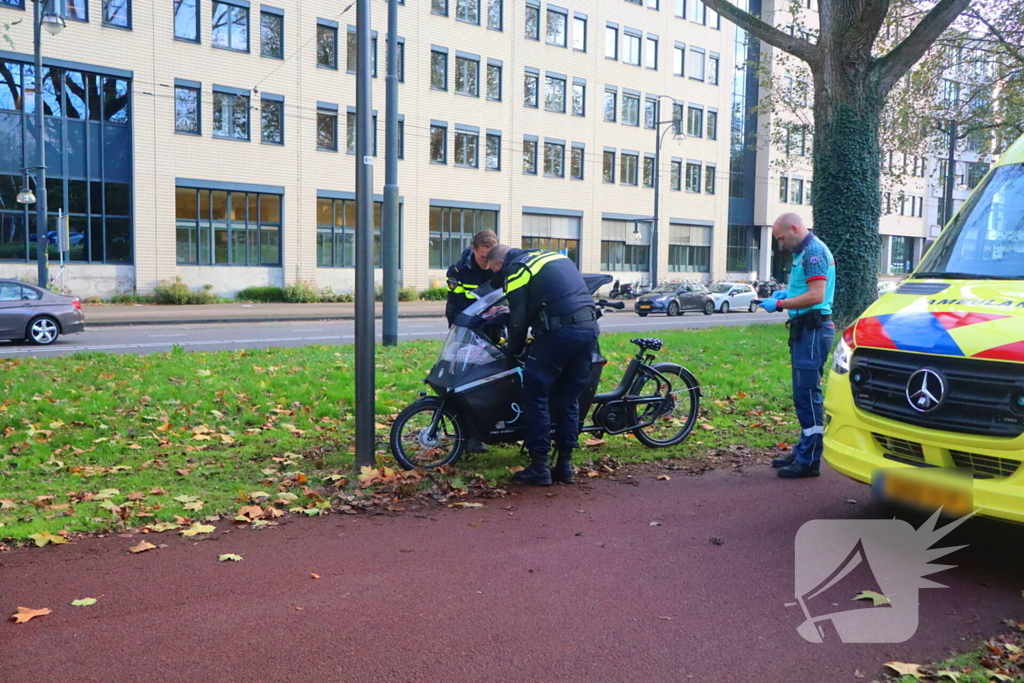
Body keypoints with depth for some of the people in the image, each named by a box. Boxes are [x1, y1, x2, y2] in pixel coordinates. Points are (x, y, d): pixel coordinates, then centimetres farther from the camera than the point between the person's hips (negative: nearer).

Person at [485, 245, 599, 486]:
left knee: (536, 395, 3)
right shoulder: (555, 256, 26)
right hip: (590, 329, 8)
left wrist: (514, 349, 14)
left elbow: (518, 319, -1)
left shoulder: (516, 270, 2)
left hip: (560, 330, -8)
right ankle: (565, 464, 18)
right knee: (569, 398, 15)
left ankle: (539, 467, 3)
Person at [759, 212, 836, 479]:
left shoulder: (814, 251, -13)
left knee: (808, 393, -9)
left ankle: (809, 461, -4)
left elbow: (816, 295, -22)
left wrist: (780, 304, -15)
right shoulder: (804, 251, 18)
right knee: (804, 394, 15)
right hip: (804, 329, 11)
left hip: (813, 329, -11)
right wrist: (786, 293, 13)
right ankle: (803, 451, 24)